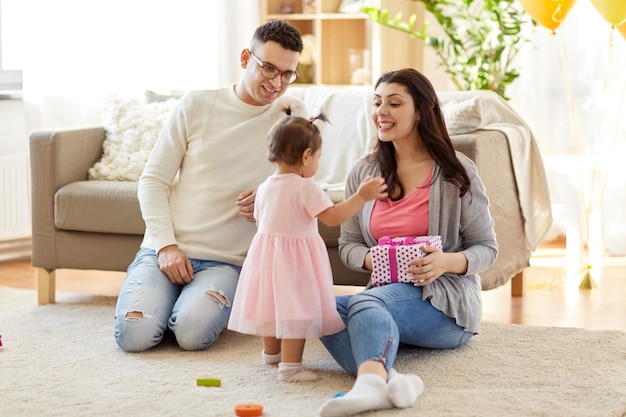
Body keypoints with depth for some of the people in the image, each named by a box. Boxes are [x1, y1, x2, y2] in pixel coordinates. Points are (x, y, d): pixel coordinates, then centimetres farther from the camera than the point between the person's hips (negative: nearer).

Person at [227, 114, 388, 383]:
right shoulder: (306, 188, -17)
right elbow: (332, 217, -22)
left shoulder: (264, 188, 5)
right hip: (295, 259, -8)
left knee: (272, 302, 22)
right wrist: (361, 197, -19)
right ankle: (290, 366, -10)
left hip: (265, 254, 8)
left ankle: (271, 352, 41)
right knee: (296, 309, -6)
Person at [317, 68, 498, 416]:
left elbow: (487, 248, 0)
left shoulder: (457, 172, -1)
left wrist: (448, 261, -21)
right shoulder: (363, 173, 11)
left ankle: (371, 382, -66)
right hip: (386, 292, 5)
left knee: (364, 303, -36)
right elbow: (348, 245, 13)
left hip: (444, 300, -5)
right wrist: (371, 259, -11)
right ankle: (389, 378, -52)